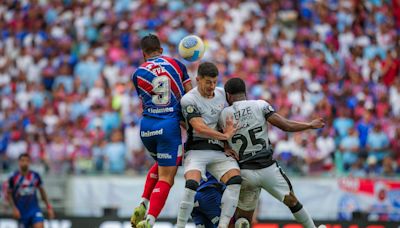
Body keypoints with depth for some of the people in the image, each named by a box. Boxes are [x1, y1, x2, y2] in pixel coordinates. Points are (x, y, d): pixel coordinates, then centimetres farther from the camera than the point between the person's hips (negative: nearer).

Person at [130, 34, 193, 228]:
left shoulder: (138, 74, 9)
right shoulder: (176, 64, 6)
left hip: (146, 126, 3)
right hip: (169, 126, -3)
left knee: (161, 164, 30)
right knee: (166, 178, -2)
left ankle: (143, 205, 14)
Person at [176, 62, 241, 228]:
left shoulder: (221, 93, 13)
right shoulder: (189, 100, -8)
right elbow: (200, 128, -18)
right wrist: (225, 136, -9)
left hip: (219, 152, 5)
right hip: (197, 150, -5)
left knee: (235, 180, -22)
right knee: (192, 185, -30)